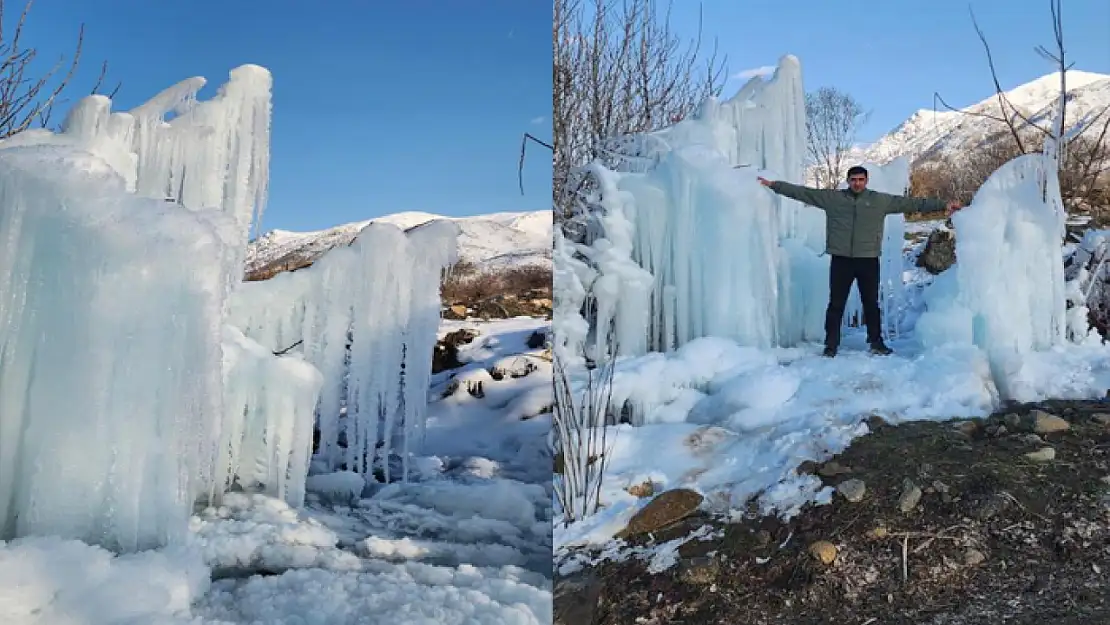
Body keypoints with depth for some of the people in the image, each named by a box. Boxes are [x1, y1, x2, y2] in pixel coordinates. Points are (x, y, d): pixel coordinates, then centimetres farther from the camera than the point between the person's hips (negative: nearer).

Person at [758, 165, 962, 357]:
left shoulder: (881, 200, 4)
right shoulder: (832, 197, 3)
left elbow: (911, 203, 5)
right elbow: (802, 192, 3)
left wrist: (943, 205, 1)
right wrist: (774, 185, 0)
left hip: (868, 260, 1)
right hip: (841, 260, 0)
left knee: (871, 303, 10)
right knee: (836, 304, 4)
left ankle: (876, 342, 23)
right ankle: (831, 345, 12)